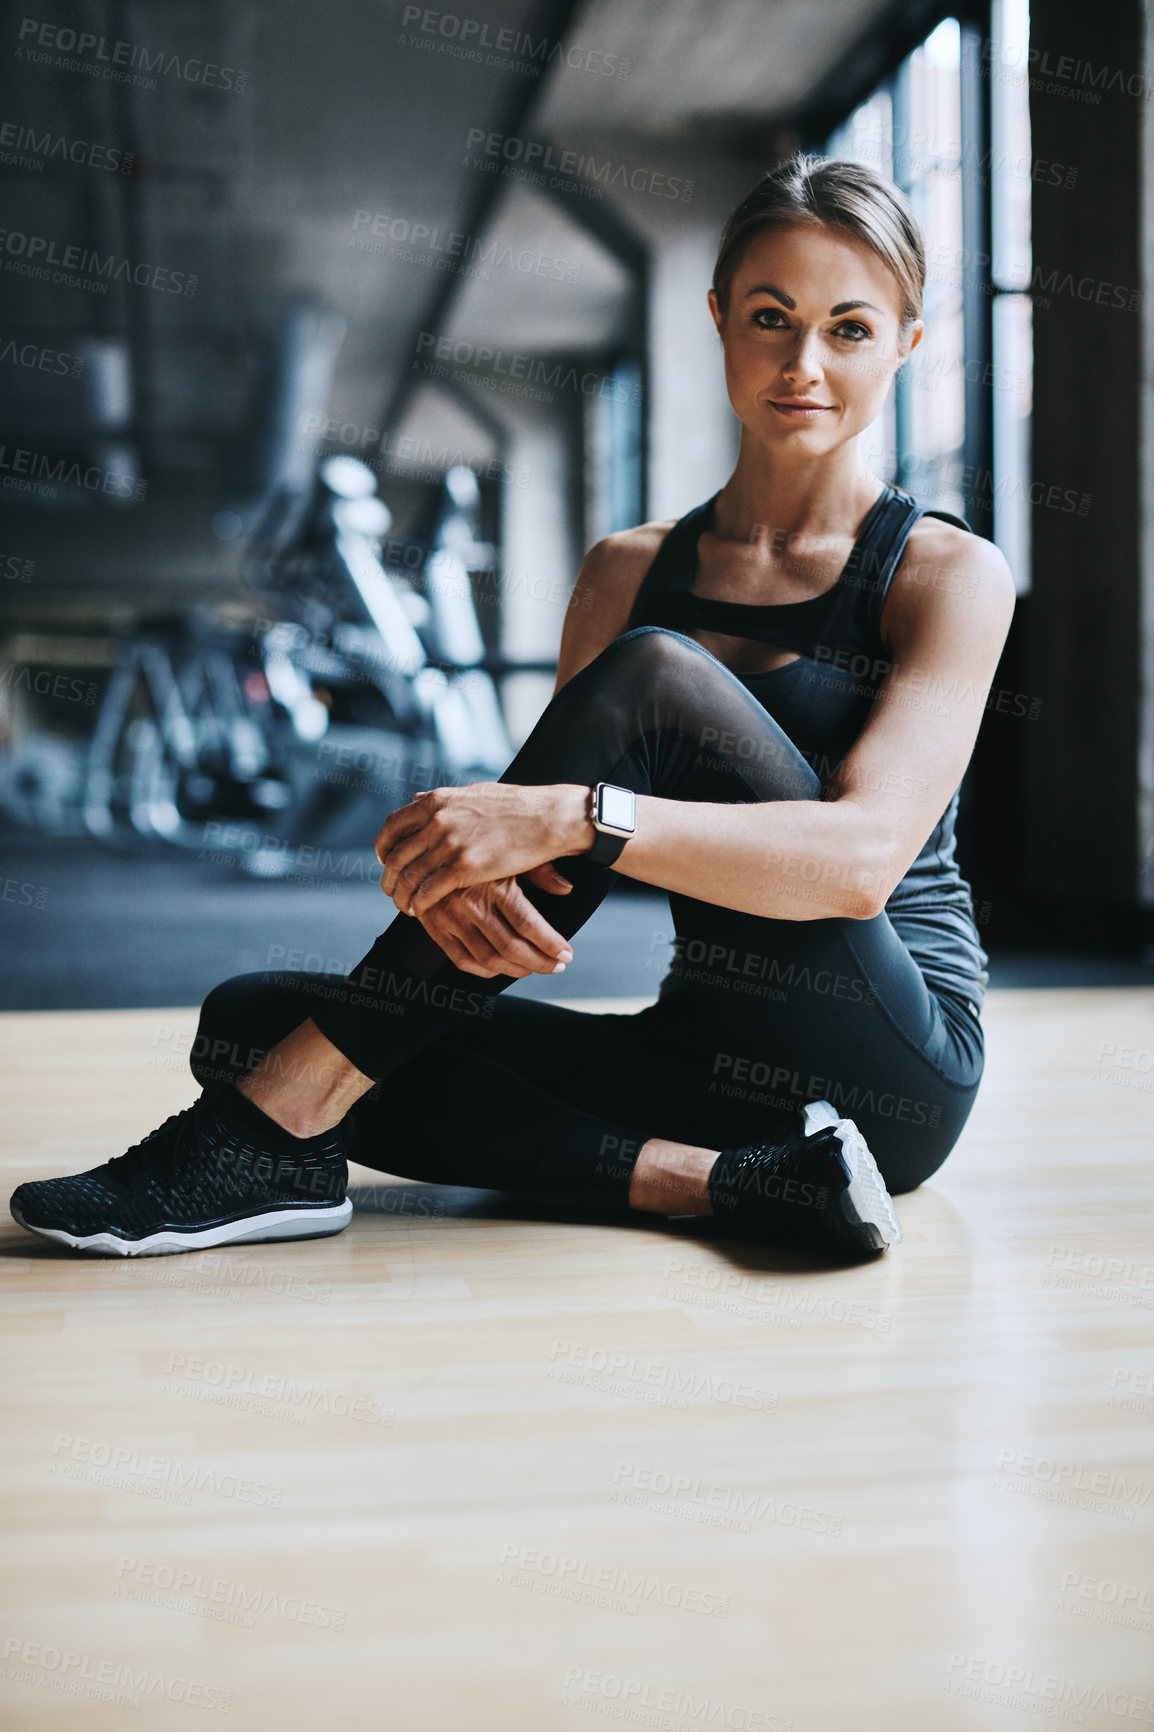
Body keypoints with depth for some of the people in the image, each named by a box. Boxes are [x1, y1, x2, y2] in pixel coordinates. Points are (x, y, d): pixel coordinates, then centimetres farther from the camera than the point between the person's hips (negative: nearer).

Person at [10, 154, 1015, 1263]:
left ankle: (279, 1128, -26)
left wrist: (569, 816, -31)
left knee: (652, 676, -25)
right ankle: (717, 1181, -24)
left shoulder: (950, 576, -3)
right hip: (707, 1059, 5)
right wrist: (459, 875, -22)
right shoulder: (630, 570, 12)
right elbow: (533, 821, 3)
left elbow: (863, 856, -19)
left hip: (889, 1069, -4)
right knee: (249, 1021, -11)